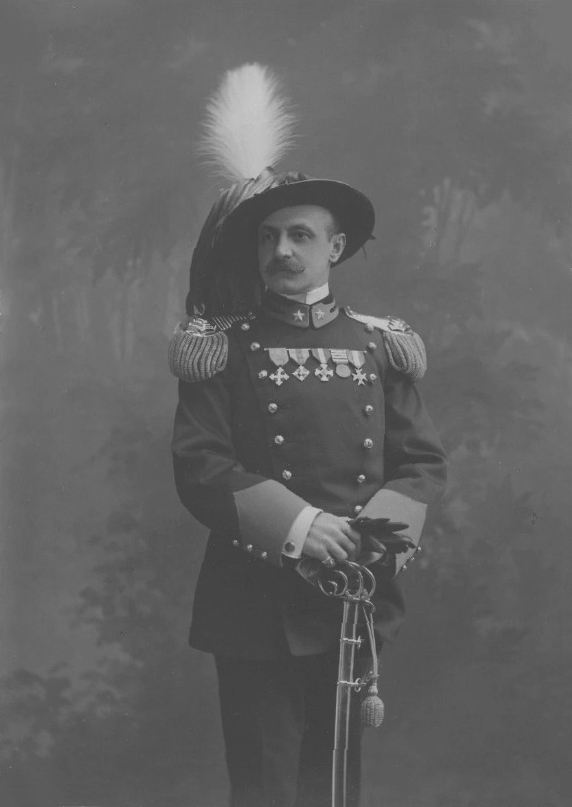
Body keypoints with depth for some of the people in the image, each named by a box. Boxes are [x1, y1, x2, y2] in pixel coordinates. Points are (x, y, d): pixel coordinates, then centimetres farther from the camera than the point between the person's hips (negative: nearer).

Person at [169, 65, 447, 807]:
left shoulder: (379, 345, 6)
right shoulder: (222, 348, -1)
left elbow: (424, 463, 4)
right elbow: (198, 467, -10)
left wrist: (377, 531, -15)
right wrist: (294, 524, -23)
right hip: (257, 599, -3)